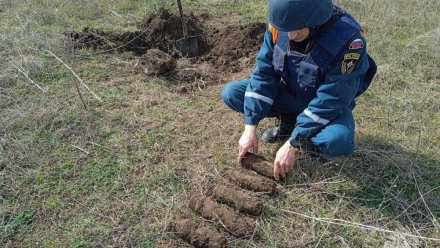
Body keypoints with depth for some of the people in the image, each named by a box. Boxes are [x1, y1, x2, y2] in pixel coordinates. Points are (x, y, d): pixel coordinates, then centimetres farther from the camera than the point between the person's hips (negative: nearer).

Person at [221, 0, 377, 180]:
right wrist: (250, 127, -20)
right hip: (289, 94, 4)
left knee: (339, 141, -37)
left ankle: (296, 129, -2)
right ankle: (288, 121, 4)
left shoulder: (348, 39, -32)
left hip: (328, 104, -4)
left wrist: (292, 145, -30)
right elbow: (263, 73, -15)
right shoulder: (279, 24, -19)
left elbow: (330, 101, -30)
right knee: (230, 94, -12)